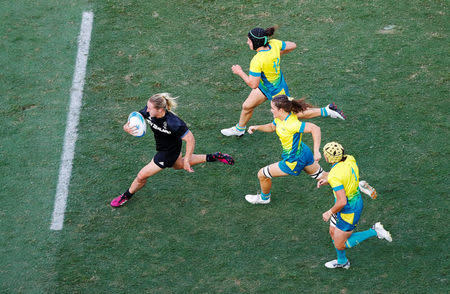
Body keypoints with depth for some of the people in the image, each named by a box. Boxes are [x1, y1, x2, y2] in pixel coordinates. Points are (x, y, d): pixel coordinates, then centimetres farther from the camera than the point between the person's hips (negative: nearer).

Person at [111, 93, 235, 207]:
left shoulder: (173, 123, -40)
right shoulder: (148, 111, -24)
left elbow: (190, 140, -30)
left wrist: (186, 161, -24)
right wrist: (126, 127, -33)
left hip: (168, 153, -8)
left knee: (142, 176, 4)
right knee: (178, 165, 36)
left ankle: (127, 196, 36)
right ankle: (214, 157, 43)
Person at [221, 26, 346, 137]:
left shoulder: (257, 61, -38)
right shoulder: (274, 43, -17)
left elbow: (253, 84, -32)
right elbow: (292, 45, -3)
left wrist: (240, 72, -19)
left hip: (277, 92, -8)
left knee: (295, 114, 14)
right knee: (246, 106, 20)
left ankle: (327, 110, 19)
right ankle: (239, 129, 47)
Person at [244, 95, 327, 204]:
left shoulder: (291, 124, -33)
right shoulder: (279, 118, -6)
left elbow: (315, 129, -38)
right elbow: (272, 127, 17)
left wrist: (316, 151, -41)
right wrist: (257, 127, 0)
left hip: (294, 161, -8)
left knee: (262, 174, 7)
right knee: (322, 176, 25)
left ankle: (264, 198, 35)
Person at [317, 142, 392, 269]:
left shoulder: (335, 176, -33)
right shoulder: (350, 159, -9)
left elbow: (342, 202, -35)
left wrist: (330, 213, -16)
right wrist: (328, 179, 8)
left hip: (349, 212, -9)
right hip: (356, 200, 9)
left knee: (340, 245, 9)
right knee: (333, 232, 25)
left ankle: (374, 232, 7)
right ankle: (342, 261, 46)